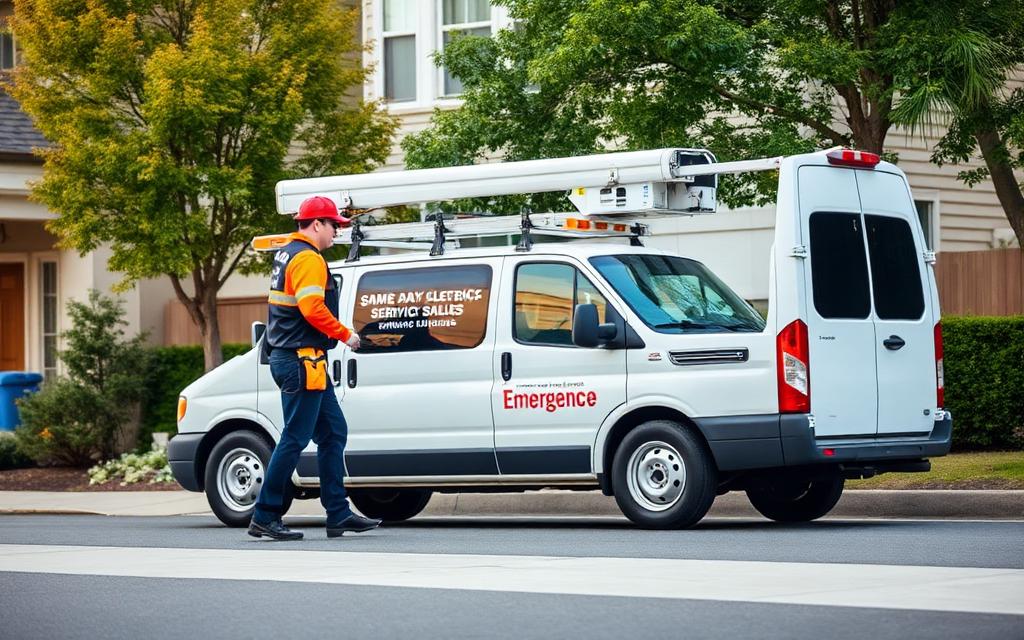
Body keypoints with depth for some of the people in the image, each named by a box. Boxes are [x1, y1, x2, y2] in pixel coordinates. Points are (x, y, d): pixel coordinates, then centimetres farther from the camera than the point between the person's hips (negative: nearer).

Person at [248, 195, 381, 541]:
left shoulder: (288, 254, 19)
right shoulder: (307, 258, -14)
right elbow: (312, 308, -25)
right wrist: (345, 335, -13)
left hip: (295, 360, 11)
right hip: (302, 361, -11)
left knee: (333, 433, 12)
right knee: (294, 439, -7)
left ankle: (339, 514, 13)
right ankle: (265, 517, -4)